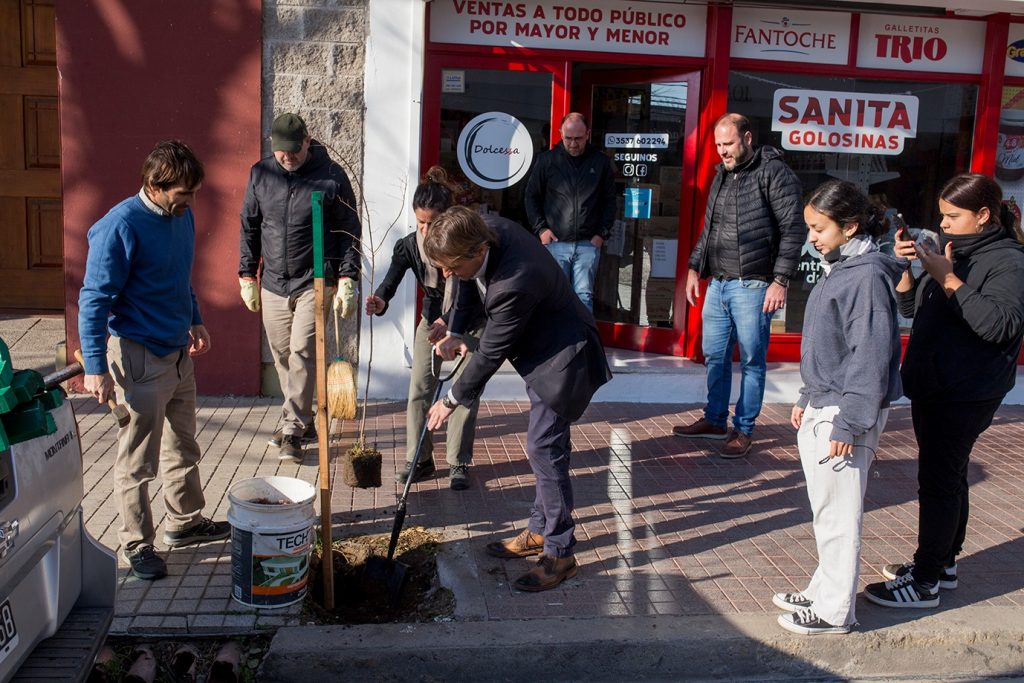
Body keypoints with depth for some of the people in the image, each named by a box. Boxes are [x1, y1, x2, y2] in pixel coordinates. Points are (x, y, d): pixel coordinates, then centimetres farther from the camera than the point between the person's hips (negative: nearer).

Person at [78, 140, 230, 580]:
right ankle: (137, 544, 19)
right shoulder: (120, 227, -19)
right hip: (139, 357, -8)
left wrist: (195, 321, 22)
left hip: (179, 352, 8)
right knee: (138, 460, 4)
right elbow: (94, 300, -19)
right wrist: (96, 368, -21)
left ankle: (185, 522, 36)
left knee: (183, 445, 20)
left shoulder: (182, 216, 5)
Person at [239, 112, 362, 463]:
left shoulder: (331, 176, -5)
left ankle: (292, 429, -3)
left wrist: (347, 279, -8)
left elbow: (349, 232, -2)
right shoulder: (260, 174, 5)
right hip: (273, 285, 5)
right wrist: (248, 276, 10)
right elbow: (249, 227, 13)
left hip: (315, 282, -4)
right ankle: (302, 420, 25)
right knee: (282, 355, 10)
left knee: (302, 352, -11)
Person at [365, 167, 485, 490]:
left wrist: (450, 323, -46)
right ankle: (419, 460, 13)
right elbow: (390, 283, -25)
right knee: (419, 390, 0)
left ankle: (459, 463, 8)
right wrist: (379, 302, -50)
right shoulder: (409, 246, -16)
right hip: (432, 320, 3)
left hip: (470, 322, -3)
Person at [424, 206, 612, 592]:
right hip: (543, 351, 10)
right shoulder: (487, 229, -10)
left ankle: (560, 552, 5)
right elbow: (471, 283, 12)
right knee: (544, 446, 16)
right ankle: (540, 532, 29)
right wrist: (455, 332, 3)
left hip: (563, 359, -10)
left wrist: (452, 400, -11)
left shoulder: (516, 283, -36)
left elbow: (491, 353, -24)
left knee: (544, 448, -8)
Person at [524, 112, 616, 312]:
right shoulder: (547, 160, 3)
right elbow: (531, 195, 11)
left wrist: (603, 233, 2)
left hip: (588, 244, 0)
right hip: (555, 243, 0)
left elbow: (610, 200, 12)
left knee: (584, 296, -1)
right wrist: (540, 228, 1)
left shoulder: (601, 162, 5)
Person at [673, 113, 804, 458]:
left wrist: (780, 280, -16)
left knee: (751, 361, 2)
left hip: (752, 286, -7)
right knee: (714, 356, 14)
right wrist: (695, 268, 17)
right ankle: (714, 420, 29)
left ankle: (743, 429, 13)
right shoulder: (722, 175, 15)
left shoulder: (774, 173, -8)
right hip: (717, 284, 8)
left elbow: (793, 230, -11)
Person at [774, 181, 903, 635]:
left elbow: (871, 358, -20)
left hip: (845, 414, -10)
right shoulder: (837, 270, 12)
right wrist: (807, 401, 20)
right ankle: (824, 591, 33)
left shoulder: (868, 277, -18)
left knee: (839, 515, 2)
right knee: (826, 512, 19)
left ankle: (835, 612, 14)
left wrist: (849, 425, -20)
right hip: (820, 411, 10)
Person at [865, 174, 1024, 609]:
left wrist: (948, 279, -25)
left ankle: (926, 583, 4)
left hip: (966, 395, -8)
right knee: (948, 477, 18)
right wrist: (906, 267, -2)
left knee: (939, 481, -5)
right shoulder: (951, 250, 12)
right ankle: (943, 564, 31)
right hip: (932, 386, 8)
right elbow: (910, 308, 15)